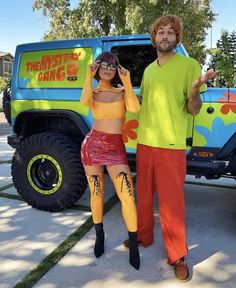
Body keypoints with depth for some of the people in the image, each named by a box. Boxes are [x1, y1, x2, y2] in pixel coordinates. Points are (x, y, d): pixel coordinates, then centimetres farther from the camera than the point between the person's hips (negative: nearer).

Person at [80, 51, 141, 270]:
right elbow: (85, 102, -18)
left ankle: (134, 245, 5)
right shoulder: (93, 92, 8)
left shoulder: (122, 91, 7)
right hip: (93, 144, 1)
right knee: (97, 194, 8)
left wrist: (127, 81, -14)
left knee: (127, 195, -12)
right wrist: (89, 77, -15)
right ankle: (99, 235, 32)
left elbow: (134, 108, -14)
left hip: (116, 148, 0)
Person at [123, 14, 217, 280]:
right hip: (144, 142, 6)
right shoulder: (148, 70, 14)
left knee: (172, 201, 1)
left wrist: (195, 90, -25)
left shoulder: (189, 65, -2)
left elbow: (194, 110, -6)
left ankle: (177, 256, 18)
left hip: (171, 145, -5)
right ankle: (143, 236, 37)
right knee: (144, 194, 17)